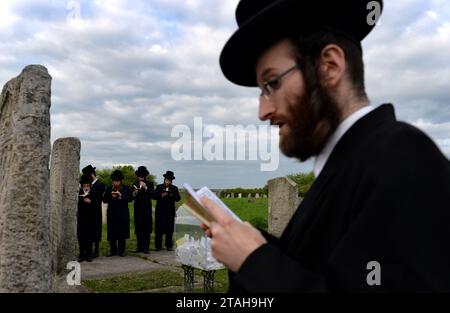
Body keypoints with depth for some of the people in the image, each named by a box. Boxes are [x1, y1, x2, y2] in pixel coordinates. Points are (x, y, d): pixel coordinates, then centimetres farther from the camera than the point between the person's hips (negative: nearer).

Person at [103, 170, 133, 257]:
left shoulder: (126, 188, 5)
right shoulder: (109, 189, 9)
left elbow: (130, 198, -4)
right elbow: (104, 200, 6)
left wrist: (121, 195, -16)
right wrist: (111, 197, -11)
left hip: (123, 214, -1)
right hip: (112, 214, 1)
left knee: (122, 232, 1)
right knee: (112, 233, 2)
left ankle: (121, 250, 10)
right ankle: (113, 250, 13)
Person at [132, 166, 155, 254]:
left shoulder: (150, 184, 4)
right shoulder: (134, 184, 10)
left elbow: (153, 195, -8)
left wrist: (146, 188, -17)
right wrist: (134, 194, -16)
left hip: (147, 209, -2)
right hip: (137, 209, 2)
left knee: (146, 229, -4)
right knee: (138, 229, 2)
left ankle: (146, 247, 0)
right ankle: (139, 246, 10)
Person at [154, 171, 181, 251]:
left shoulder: (174, 188, 10)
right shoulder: (159, 187, 9)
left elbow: (178, 198, 2)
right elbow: (154, 196, -1)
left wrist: (172, 195, -16)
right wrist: (161, 195, -16)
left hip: (170, 212, 1)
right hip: (160, 211, -1)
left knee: (169, 229, 1)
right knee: (159, 229, -1)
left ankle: (169, 245, 8)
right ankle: (158, 245, 5)